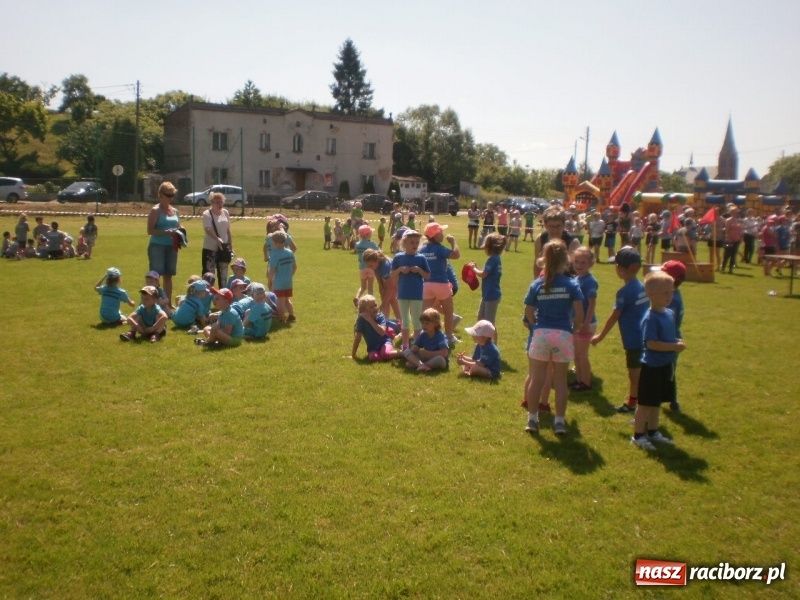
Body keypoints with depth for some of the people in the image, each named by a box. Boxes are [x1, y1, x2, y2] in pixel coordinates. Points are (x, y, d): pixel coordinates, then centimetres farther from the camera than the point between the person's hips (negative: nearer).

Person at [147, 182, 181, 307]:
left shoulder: (174, 211, 13)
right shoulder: (155, 211, -5)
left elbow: (178, 227, 23)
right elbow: (150, 230, -12)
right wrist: (166, 232, -24)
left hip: (171, 247, 6)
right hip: (157, 246, -6)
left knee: (168, 275, 11)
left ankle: (168, 303, 18)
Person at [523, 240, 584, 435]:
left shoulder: (537, 284, -1)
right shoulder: (571, 284, -5)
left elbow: (528, 313, -1)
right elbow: (579, 314, -8)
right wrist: (575, 325, 12)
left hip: (541, 334, 1)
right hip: (563, 335, 0)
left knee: (536, 378, 10)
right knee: (560, 379, 11)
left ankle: (532, 419, 16)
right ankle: (560, 421, 16)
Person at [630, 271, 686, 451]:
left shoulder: (669, 314, 6)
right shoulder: (650, 318, -21)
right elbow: (651, 343, -27)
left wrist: (678, 342, -2)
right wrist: (674, 347, -23)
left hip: (666, 365, 8)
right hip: (652, 366, -8)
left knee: (657, 402, 19)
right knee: (646, 403, 2)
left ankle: (653, 432, 33)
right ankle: (638, 436, 13)